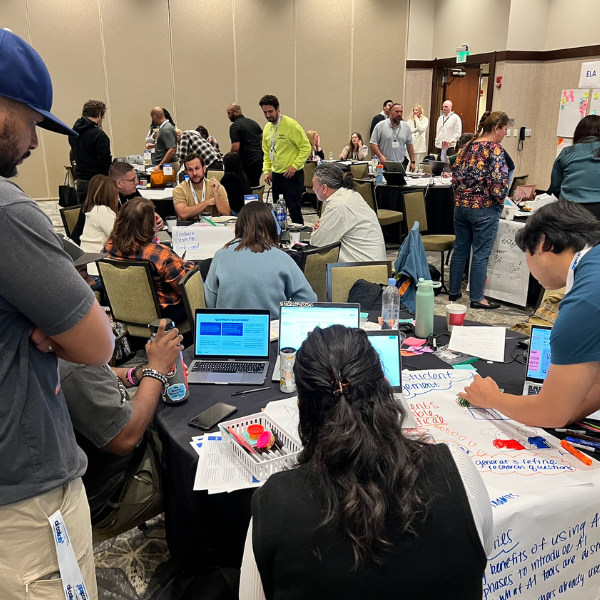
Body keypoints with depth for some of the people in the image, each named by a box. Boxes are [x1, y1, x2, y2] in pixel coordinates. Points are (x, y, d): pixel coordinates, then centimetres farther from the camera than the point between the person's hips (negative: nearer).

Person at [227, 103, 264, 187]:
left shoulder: (234, 126, -9)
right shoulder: (252, 122, 16)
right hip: (260, 158, 8)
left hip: (248, 161, -8)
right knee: (255, 184, 15)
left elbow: (236, 148, -16)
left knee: (250, 187, -2)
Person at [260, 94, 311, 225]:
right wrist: (267, 171, 8)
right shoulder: (267, 127, 9)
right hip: (276, 175, 7)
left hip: (292, 175, -7)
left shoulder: (291, 125, -12)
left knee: (294, 210, -7)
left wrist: (294, 166, -19)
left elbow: (306, 147, -13)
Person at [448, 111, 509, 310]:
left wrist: (461, 195, 17)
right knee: (480, 254, 1)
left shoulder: (468, 146, 8)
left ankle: (454, 291, 22)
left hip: (461, 205, 7)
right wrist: (500, 199, -1)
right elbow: (498, 183, -18)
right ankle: (477, 298, 9)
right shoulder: (495, 150, -12)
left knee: (460, 250, 14)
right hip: (485, 208, -7)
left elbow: (455, 174, 10)